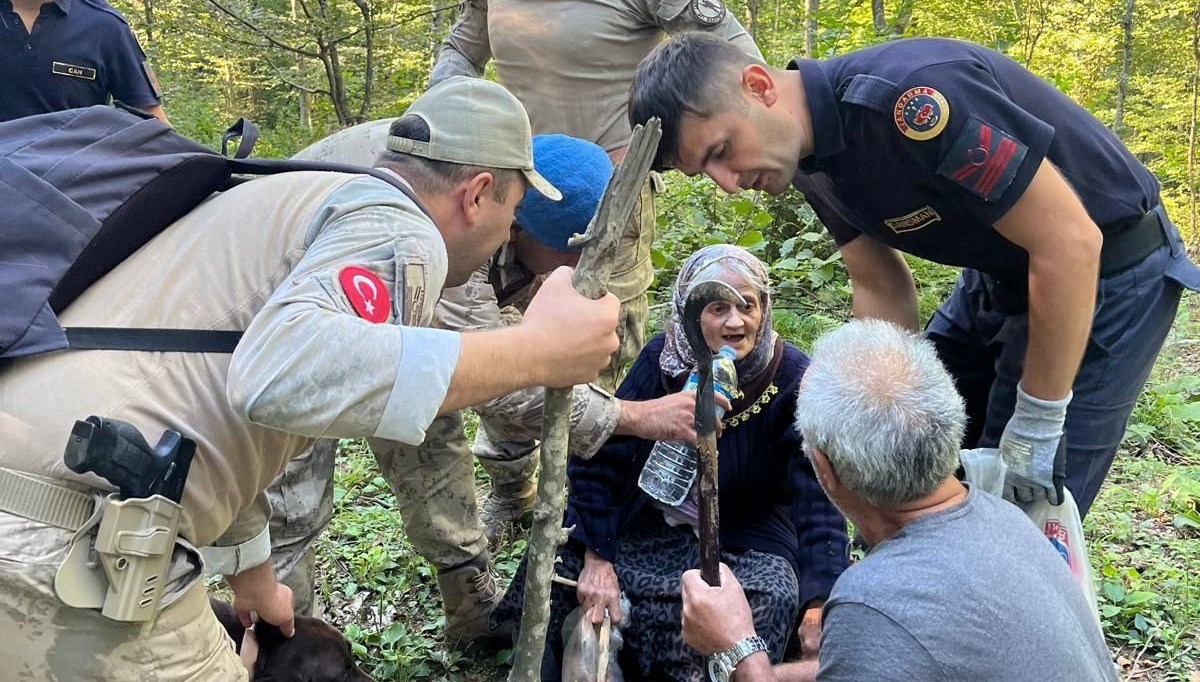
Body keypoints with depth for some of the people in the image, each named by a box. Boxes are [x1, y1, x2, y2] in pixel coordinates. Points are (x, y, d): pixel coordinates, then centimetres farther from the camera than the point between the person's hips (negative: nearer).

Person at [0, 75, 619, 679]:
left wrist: (252, 575, 42)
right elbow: (282, 370, -30)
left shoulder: (292, 200, 23)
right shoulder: (397, 229, -8)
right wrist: (533, 353, -23)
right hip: (64, 549, -10)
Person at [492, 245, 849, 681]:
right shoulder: (664, 358, -12)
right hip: (648, 525, 2)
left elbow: (817, 497, -24)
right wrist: (597, 559, -20)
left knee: (772, 598, -31)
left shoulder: (793, 381, -18)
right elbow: (599, 459, -11)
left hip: (746, 535, -2)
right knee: (558, 555, -18)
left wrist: (821, 600, -37)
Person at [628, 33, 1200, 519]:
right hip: (998, 275, 8)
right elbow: (882, 289, 3)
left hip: (1104, 272, -8)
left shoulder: (906, 96, -33)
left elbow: (1070, 242, -30)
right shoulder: (811, 155, -5)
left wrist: (1036, 426, -22)